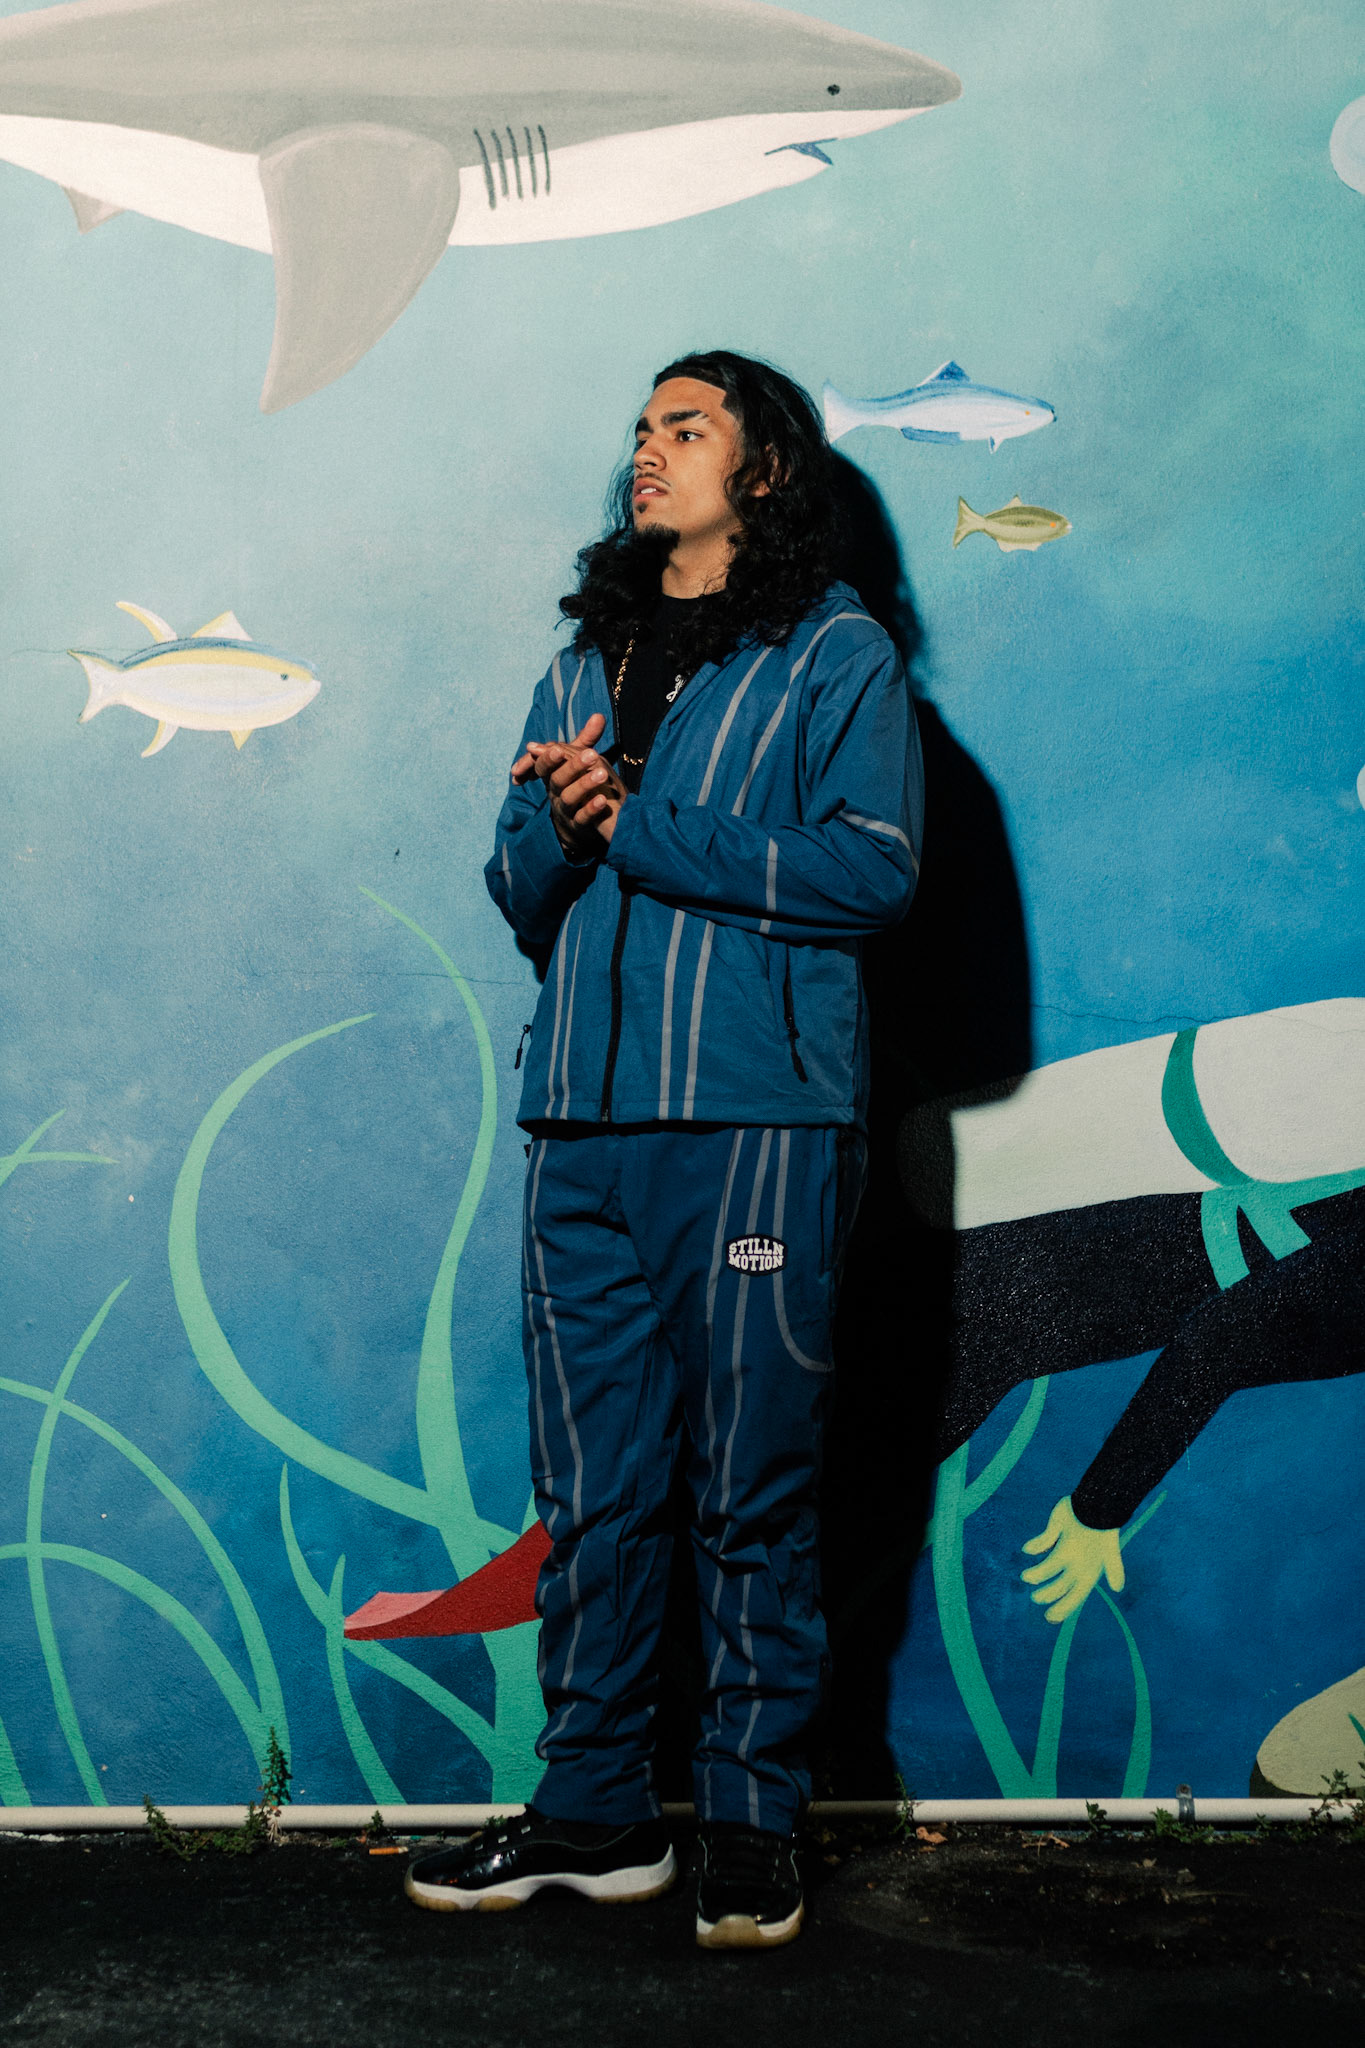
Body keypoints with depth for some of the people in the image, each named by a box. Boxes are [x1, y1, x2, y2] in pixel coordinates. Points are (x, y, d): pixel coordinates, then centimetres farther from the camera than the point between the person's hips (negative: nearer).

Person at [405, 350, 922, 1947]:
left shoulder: (837, 654, 4)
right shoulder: (586, 662, 20)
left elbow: (871, 868, -9)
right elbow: (518, 893, 18)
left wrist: (633, 826, -9)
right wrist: (557, 827, -6)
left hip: (754, 1120, -5)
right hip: (582, 1125, 5)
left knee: (753, 1491, 1)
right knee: (590, 1487, 7)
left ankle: (752, 1826, 12)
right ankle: (594, 1808, 17)